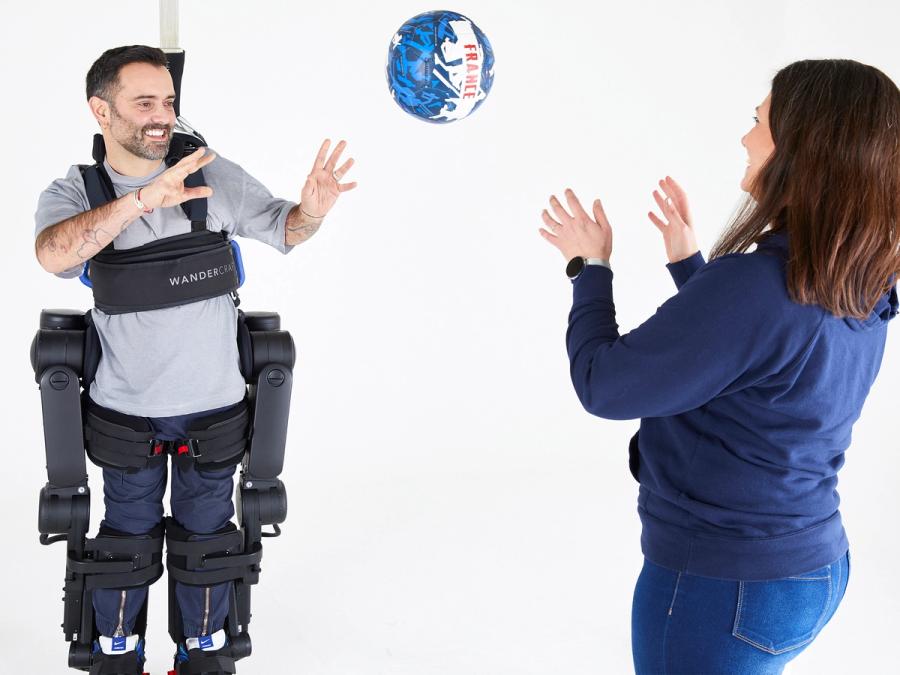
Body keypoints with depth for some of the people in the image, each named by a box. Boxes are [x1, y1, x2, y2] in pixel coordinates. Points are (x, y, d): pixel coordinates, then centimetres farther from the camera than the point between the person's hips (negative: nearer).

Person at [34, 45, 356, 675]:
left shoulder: (213, 174, -5)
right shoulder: (73, 193, -8)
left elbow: (280, 228, 1)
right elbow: (53, 253, -29)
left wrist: (310, 211, -24)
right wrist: (143, 199, -40)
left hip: (213, 400, 1)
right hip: (127, 404, 0)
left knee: (206, 532, 13)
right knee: (128, 532, 14)